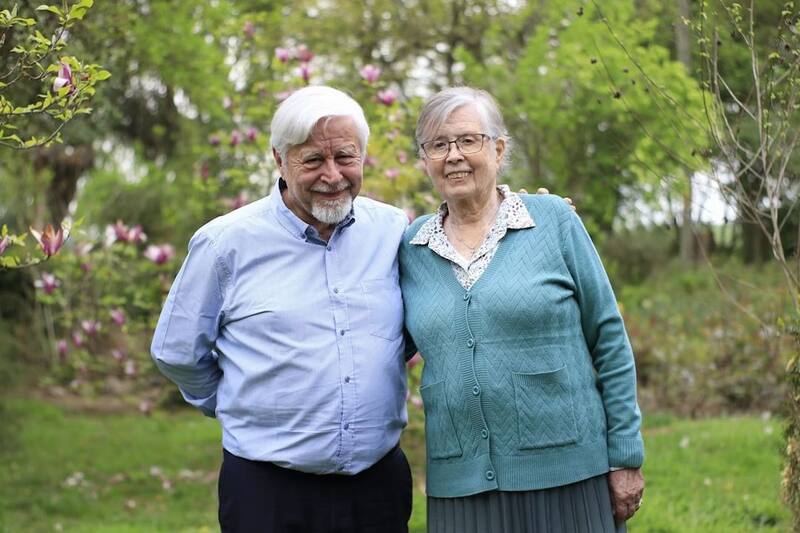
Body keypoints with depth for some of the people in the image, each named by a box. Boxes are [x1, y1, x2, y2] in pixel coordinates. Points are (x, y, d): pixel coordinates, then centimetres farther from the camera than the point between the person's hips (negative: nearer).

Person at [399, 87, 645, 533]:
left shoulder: (552, 220, -1)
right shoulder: (412, 247, 6)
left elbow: (610, 342, 0)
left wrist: (625, 458, -2)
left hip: (566, 476, -2)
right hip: (460, 487, 2)